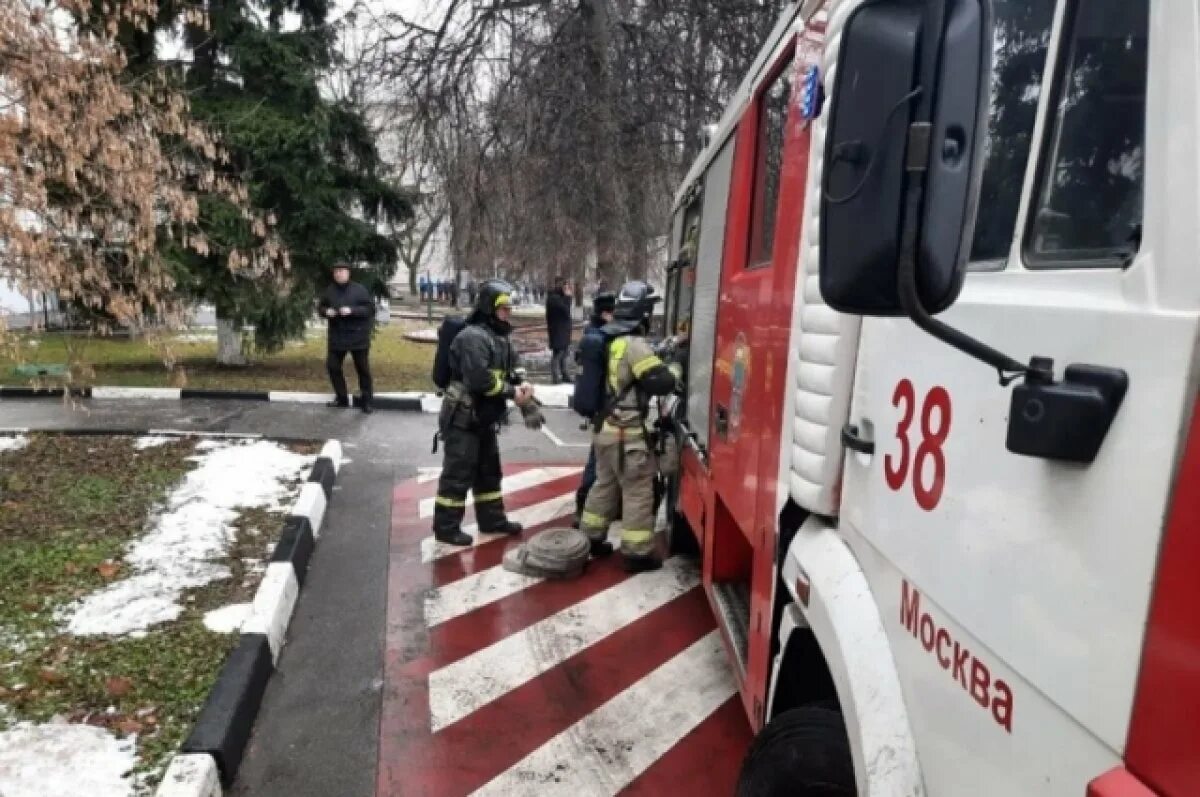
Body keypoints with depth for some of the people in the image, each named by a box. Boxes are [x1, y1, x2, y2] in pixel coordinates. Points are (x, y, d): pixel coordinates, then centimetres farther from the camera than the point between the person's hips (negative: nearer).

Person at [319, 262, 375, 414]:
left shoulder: (359, 290, -8)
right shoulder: (329, 291, 4)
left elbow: (370, 308, -12)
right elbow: (320, 307, 15)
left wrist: (352, 310, -24)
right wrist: (326, 311, -9)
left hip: (357, 336, -4)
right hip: (337, 337, 4)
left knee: (363, 369, 3)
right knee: (333, 366, 7)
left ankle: (366, 400, 14)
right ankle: (341, 398, 23)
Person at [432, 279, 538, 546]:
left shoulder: (499, 337, 12)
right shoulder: (473, 337, -20)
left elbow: (510, 373, 14)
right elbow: (479, 379, -29)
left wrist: (522, 385, -8)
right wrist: (512, 392, -21)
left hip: (484, 419, 10)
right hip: (463, 419, -10)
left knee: (489, 471, 18)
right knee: (458, 474, -2)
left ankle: (492, 519, 31)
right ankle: (446, 527, 10)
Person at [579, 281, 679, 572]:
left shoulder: (607, 340, 9)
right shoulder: (635, 345, -19)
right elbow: (661, 382, -24)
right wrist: (673, 369, -2)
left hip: (603, 426, 9)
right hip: (626, 432, -9)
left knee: (605, 484, 20)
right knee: (638, 491, 0)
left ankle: (590, 539, 29)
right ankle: (637, 553, 7)